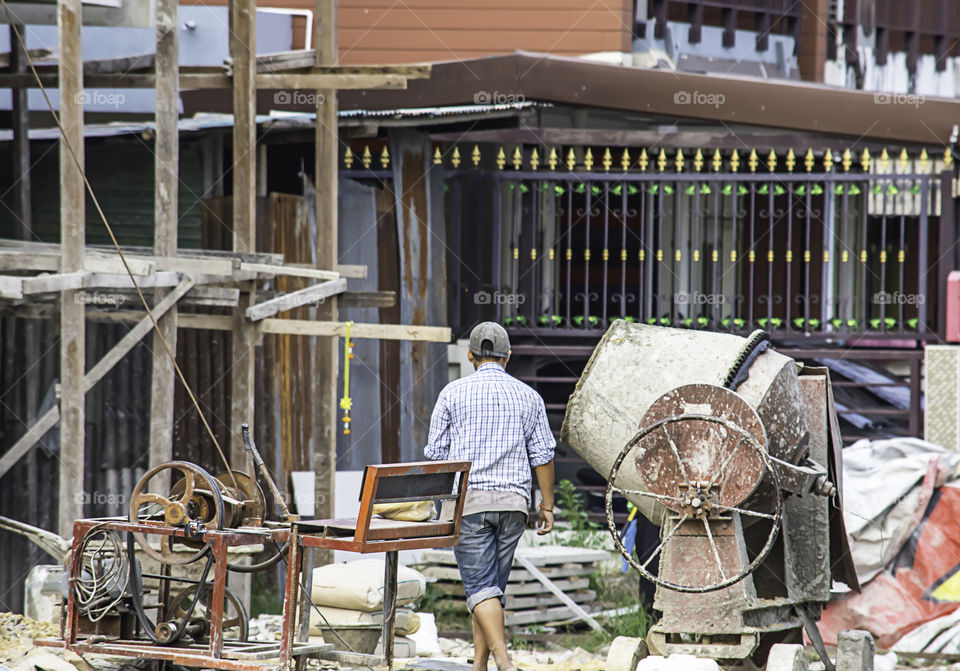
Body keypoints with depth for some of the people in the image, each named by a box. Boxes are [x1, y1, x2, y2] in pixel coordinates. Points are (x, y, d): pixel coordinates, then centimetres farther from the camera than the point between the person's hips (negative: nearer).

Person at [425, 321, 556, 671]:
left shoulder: (453, 393, 1)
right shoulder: (528, 396, 7)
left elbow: (436, 453, 3)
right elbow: (543, 455, 6)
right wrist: (547, 505, 12)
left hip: (467, 499, -3)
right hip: (513, 501, 3)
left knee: (481, 586, -7)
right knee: (493, 585, 12)